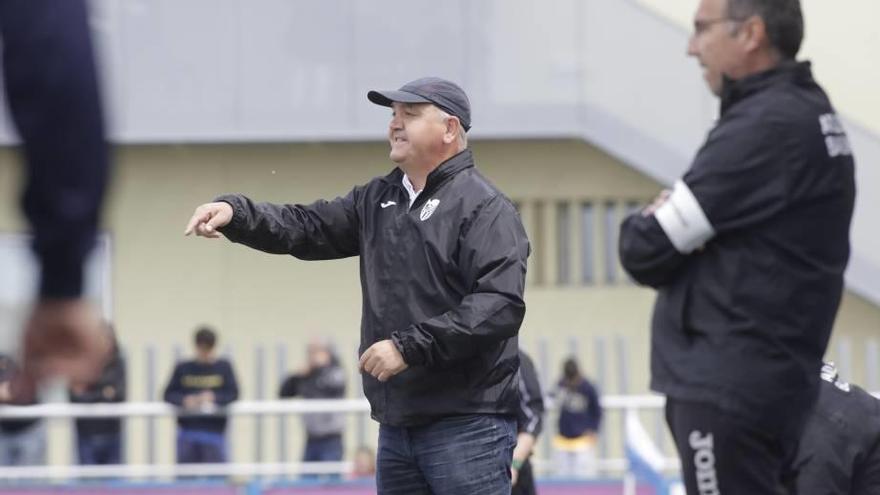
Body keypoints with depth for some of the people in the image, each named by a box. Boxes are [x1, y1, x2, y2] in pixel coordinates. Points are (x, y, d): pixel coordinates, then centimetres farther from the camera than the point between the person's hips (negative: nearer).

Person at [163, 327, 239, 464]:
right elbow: (169, 394, 5)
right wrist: (184, 400, -14)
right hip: (187, 430, 1)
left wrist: (214, 397, -18)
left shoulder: (224, 367, 5)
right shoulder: (183, 368, 8)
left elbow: (233, 394, -1)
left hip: (213, 431, -1)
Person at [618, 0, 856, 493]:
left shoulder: (766, 125, -17)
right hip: (762, 377, 10)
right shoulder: (808, 112, 13)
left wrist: (644, 226, 6)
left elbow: (647, 251, -15)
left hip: (729, 385, -10)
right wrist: (672, 219, -1)